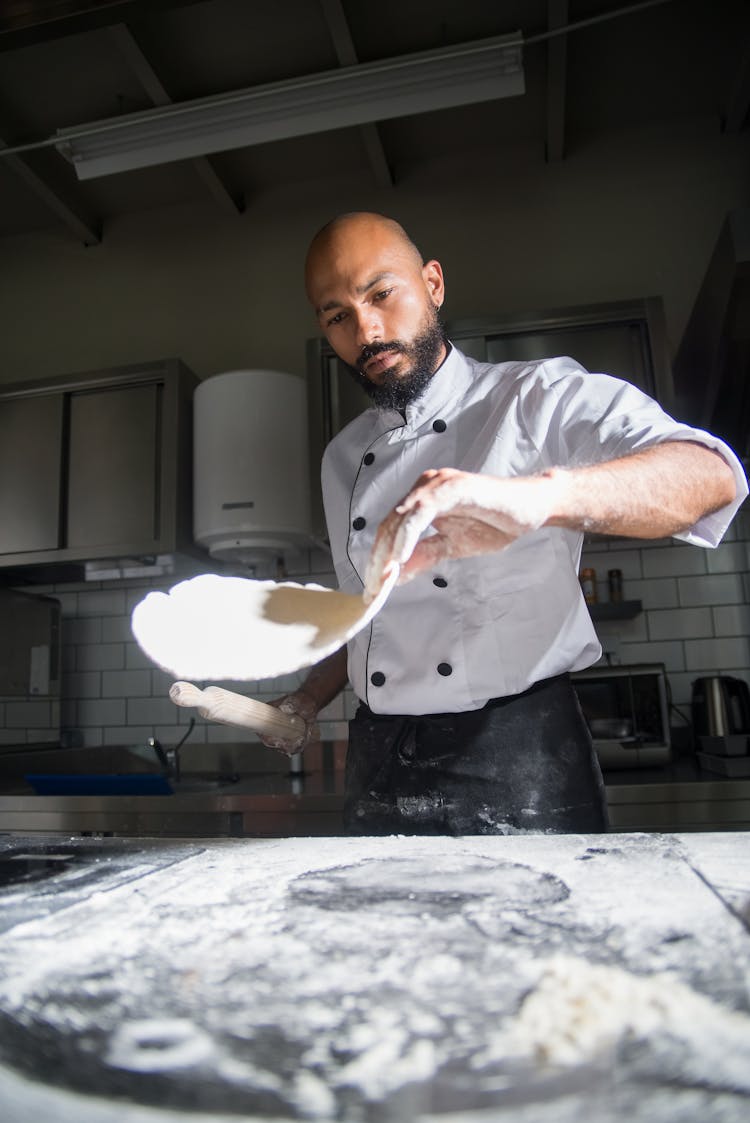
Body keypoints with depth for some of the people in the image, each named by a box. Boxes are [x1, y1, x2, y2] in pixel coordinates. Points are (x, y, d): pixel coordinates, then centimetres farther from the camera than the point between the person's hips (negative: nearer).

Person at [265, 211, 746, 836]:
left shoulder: (538, 398, -5)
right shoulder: (343, 460, 14)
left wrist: (537, 496, -42)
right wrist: (307, 702, 11)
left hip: (519, 767, -4)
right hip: (379, 773, 5)